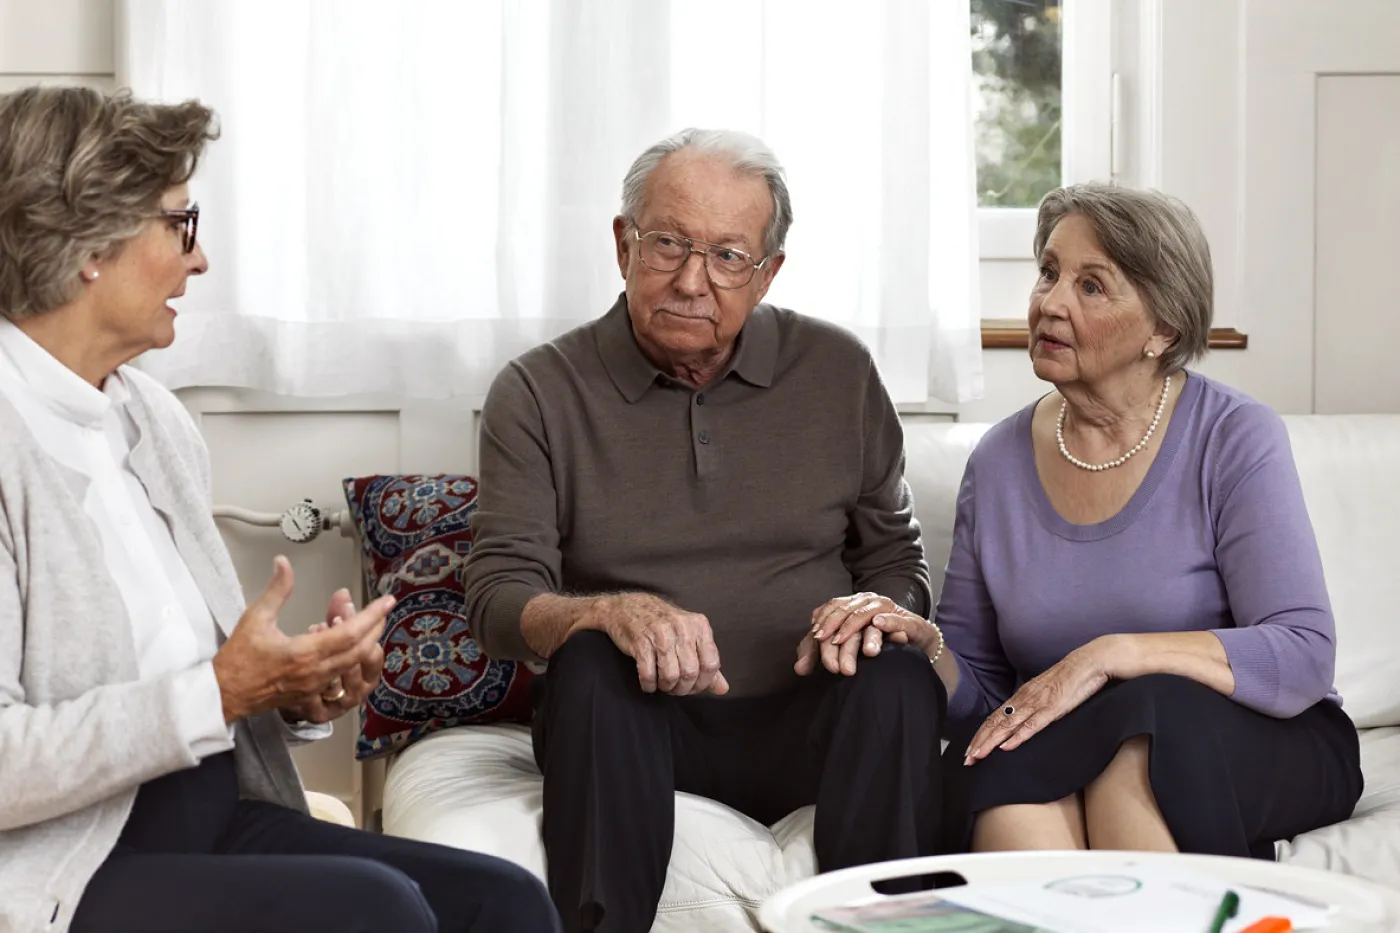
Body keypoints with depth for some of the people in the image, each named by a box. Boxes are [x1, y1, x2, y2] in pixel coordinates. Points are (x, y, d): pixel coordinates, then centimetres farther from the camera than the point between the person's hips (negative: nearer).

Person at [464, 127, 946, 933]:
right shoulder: (538, 394, 3)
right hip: (640, 726, -1)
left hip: (809, 726, 2)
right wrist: (610, 612, -27)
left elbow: (899, 558, 14)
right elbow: (499, 599, -4)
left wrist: (872, 606, -11)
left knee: (899, 677, -29)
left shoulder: (839, 373, 8)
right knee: (592, 669, -33)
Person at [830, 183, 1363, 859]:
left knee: (1150, 710, -35)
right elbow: (977, 689, 9)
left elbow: (1303, 657, -17)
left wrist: (1111, 655, -27)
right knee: (1008, 758, -32)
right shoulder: (999, 461, 5)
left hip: (1264, 748, -2)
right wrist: (922, 647, -15)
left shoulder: (1235, 440, -8)